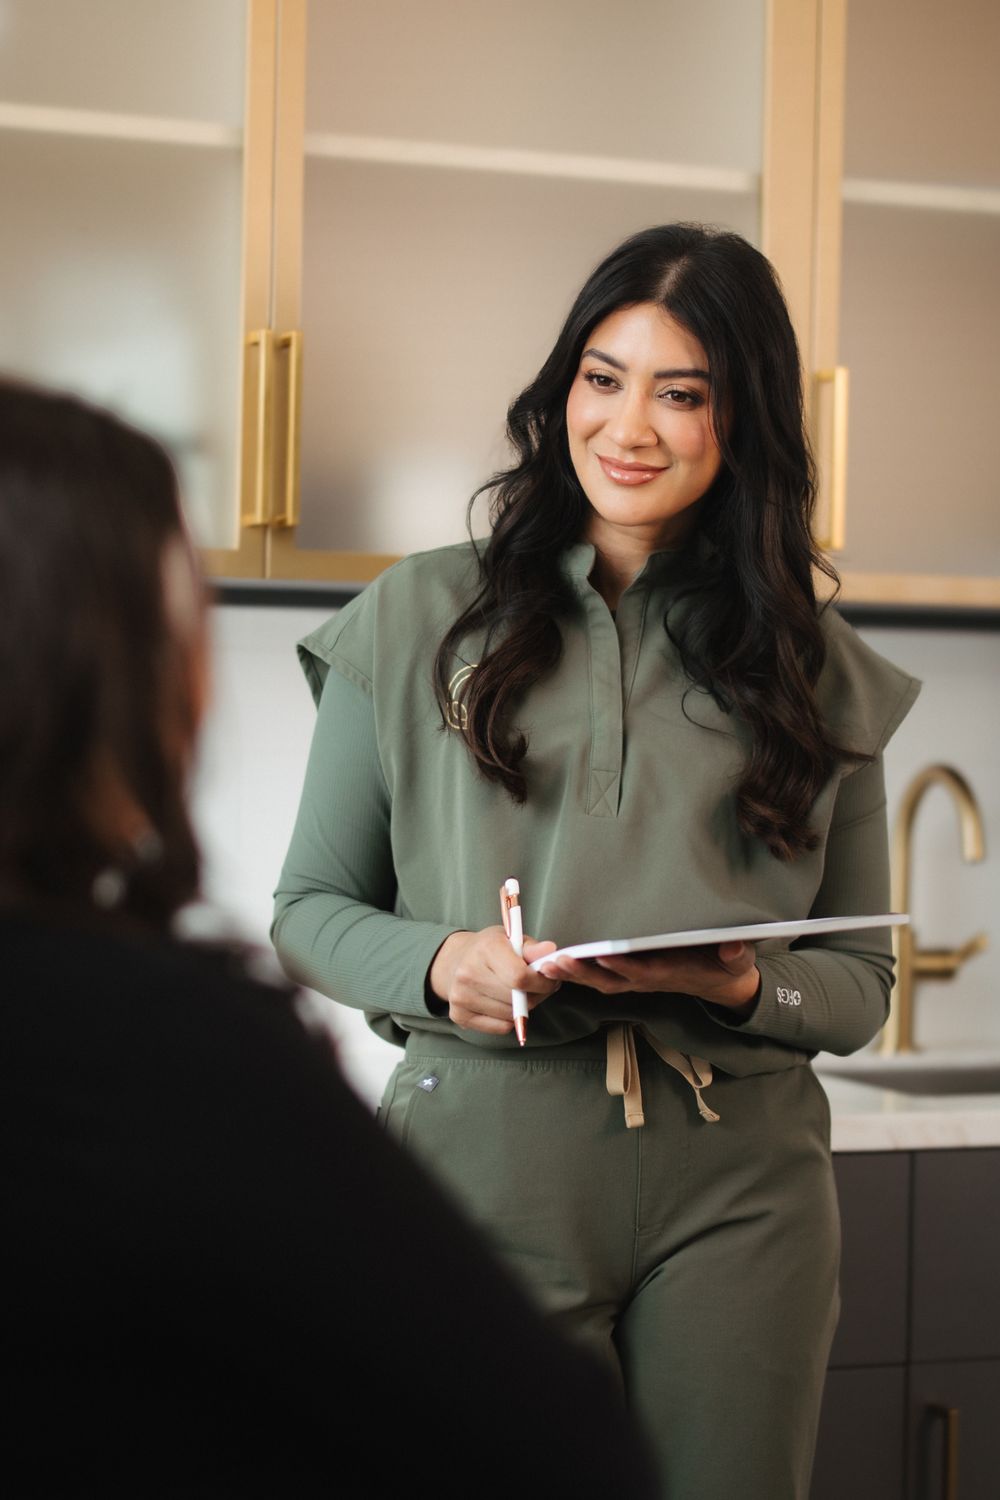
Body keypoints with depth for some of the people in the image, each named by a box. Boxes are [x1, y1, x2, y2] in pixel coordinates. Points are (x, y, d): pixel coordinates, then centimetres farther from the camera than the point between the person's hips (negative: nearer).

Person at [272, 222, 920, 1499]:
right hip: (485, 1158, -1)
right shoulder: (416, 622, 6)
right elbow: (307, 910, 9)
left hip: (735, 1188, 1)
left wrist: (741, 984, -10)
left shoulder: (819, 675, 9)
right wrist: (437, 963, -11)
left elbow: (863, 986, 11)